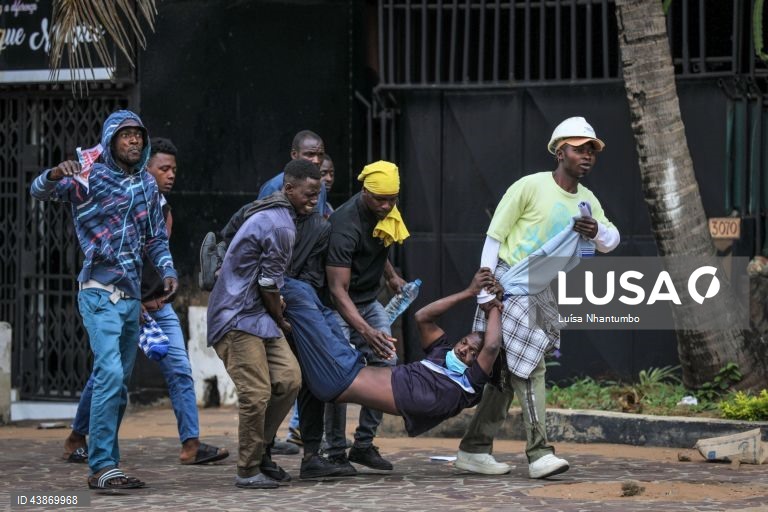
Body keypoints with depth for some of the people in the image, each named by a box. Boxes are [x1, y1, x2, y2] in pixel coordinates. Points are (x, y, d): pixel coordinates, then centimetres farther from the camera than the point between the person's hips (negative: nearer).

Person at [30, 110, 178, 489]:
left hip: (131, 297, 7)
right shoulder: (90, 177, -6)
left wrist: (167, 270, 2)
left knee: (120, 383, 10)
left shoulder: (148, 184, 12)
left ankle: (104, 464, 18)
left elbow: (156, 237, 19)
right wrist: (55, 175, -41)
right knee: (110, 374, -19)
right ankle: (102, 467, -19)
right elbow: (40, 191, -19)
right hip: (100, 293, -7)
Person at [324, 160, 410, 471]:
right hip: (340, 305, -8)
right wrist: (366, 331, -44)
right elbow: (338, 289, -35)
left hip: (369, 301, 8)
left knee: (385, 364, 2)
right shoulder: (346, 224, -31)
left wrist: (391, 276, 6)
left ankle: (364, 444, 9)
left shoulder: (386, 212, -4)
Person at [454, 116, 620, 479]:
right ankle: (539, 453, -13)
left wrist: (597, 230, -19)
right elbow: (494, 237, -11)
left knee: (508, 371, 10)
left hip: (538, 292, 8)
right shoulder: (531, 187, -13)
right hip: (508, 286, -8)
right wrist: (486, 291, -16)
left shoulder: (587, 201, 8)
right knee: (529, 367, -13)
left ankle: (474, 449, 16)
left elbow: (611, 242, 6)